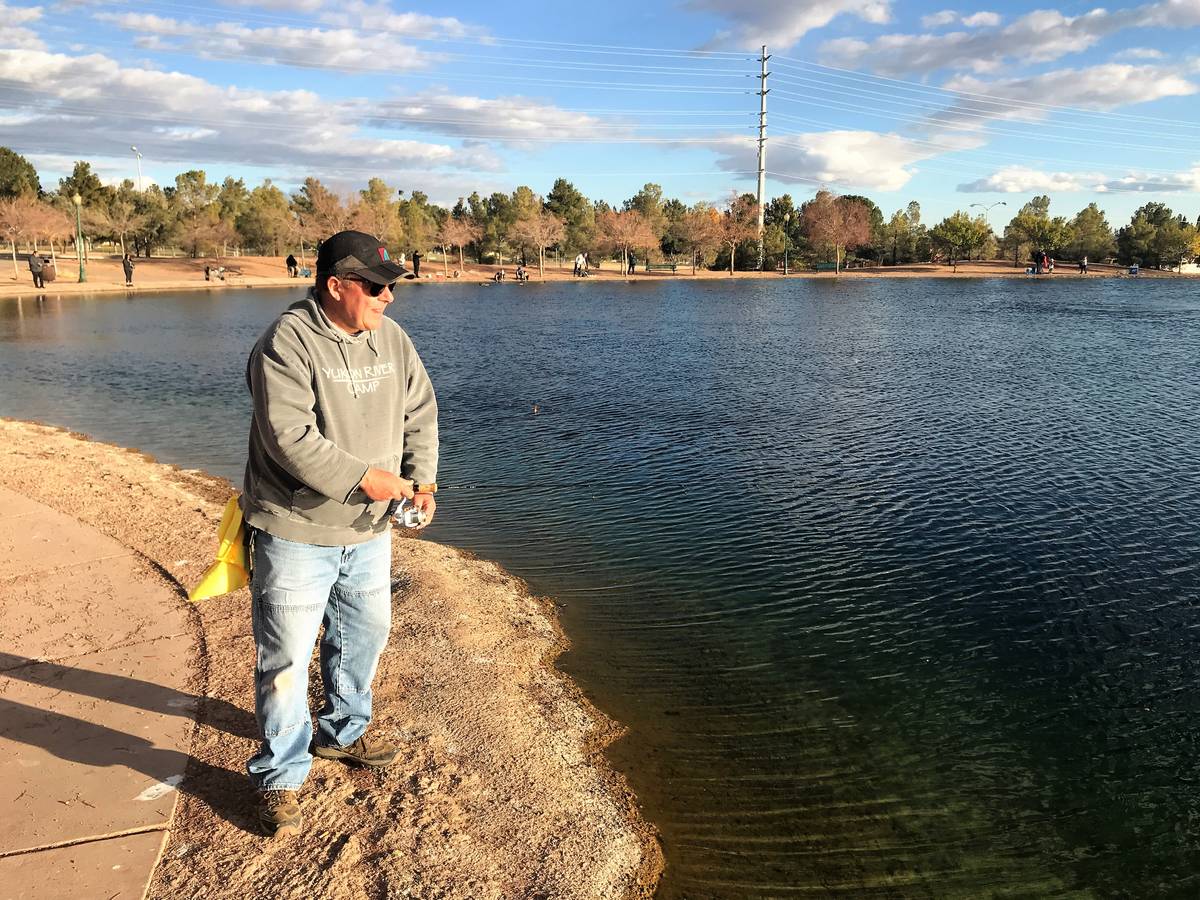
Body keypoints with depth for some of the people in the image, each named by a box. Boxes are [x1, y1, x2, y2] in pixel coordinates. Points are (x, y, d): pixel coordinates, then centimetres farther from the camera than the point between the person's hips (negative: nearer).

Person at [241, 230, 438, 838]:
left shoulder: (391, 340, 2)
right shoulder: (287, 343, -19)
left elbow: (420, 414, 8)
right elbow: (289, 436, -26)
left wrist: (421, 480, -6)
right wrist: (363, 477, -26)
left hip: (367, 528, 7)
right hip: (295, 531, -7)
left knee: (365, 634, 20)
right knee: (286, 657, 2)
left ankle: (342, 732, 44)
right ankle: (280, 777, 22)